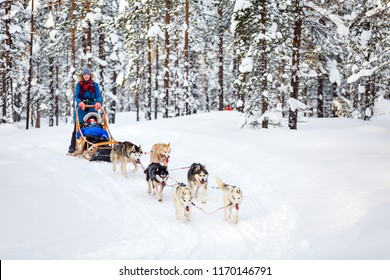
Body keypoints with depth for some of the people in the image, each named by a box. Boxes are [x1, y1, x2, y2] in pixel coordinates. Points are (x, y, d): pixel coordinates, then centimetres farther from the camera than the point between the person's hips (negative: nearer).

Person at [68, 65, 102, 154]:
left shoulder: (95, 85, 9)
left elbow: (98, 96, 1)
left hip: (92, 109, 0)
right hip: (81, 109, 0)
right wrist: (80, 102, -24)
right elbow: (76, 96, -2)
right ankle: (72, 147, 6)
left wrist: (98, 102, -21)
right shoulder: (79, 85, 7)